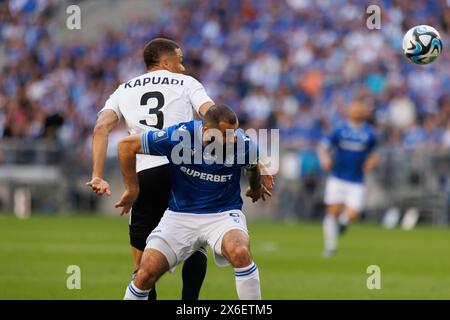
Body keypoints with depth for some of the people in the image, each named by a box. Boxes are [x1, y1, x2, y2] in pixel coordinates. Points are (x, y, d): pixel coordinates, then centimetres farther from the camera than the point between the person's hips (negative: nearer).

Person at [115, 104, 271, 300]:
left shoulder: (242, 145, -17)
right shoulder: (178, 137, -21)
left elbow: (254, 164, 11)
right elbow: (127, 145, -8)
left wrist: (256, 187, 30)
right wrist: (132, 189, 1)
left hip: (223, 213, -1)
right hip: (180, 215, 1)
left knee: (241, 253, -32)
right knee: (146, 274, -13)